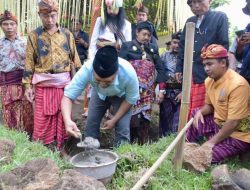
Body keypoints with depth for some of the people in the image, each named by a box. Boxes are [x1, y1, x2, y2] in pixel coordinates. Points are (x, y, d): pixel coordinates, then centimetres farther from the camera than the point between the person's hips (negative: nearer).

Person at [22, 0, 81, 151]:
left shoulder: (67, 34, 5)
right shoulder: (34, 35, 1)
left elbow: (74, 58, 7)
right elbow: (29, 62, 1)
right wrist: (28, 85, -4)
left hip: (64, 82, 1)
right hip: (43, 83, -1)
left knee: (62, 116, 9)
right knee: (43, 118, 5)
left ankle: (60, 147, 25)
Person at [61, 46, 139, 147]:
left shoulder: (129, 73, -41)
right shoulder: (87, 70, -41)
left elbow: (131, 99, -22)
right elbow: (68, 96, -37)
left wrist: (114, 120, -20)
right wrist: (68, 120, -55)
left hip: (121, 96, -1)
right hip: (99, 93, 2)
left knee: (122, 129, -9)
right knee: (90, 126, 0)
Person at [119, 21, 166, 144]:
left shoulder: (153, 49, 16)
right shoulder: (127, 46, 4)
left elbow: (160, 69, 14)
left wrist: (161, 89, 7)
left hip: (148, 91, 4)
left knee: (145, 119, 6)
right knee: (132, 118, -7)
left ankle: (142, 144, 16)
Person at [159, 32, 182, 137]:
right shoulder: (165, 56, 8)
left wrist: (183, 92, -10)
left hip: (181, 92, -2)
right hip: (166, 92, 2)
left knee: (177, 122, -1)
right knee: (165, 119, 8)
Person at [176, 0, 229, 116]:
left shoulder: (220, 17, 0)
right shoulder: (189, 21, 16)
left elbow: (224, 45, -5)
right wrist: (179, 68, 13)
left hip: (208, 73, -5)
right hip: (189, 73, 5)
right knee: (187, 111, 8)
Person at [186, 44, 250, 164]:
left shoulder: (237, 85, -27)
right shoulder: (209, 80, 0)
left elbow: (233, 123, -27)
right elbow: (210, 105, 15)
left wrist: (212, 141, -21)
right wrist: (200, 112, -8)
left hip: (237, 134, -9)